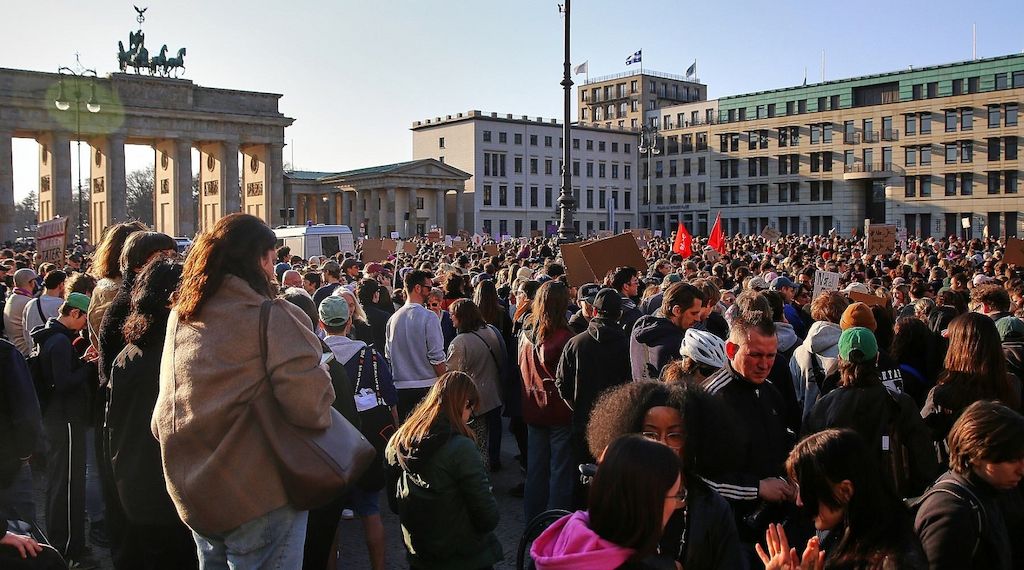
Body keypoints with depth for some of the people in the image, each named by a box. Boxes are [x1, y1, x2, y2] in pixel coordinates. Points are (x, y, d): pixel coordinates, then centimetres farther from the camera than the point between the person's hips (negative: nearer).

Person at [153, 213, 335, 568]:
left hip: (192, 497, 7)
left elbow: (161, 418, 14)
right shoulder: (272, 318, -17)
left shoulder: (179, 317, 4)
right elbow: (309, 405, -26)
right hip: (257, 499, -7)